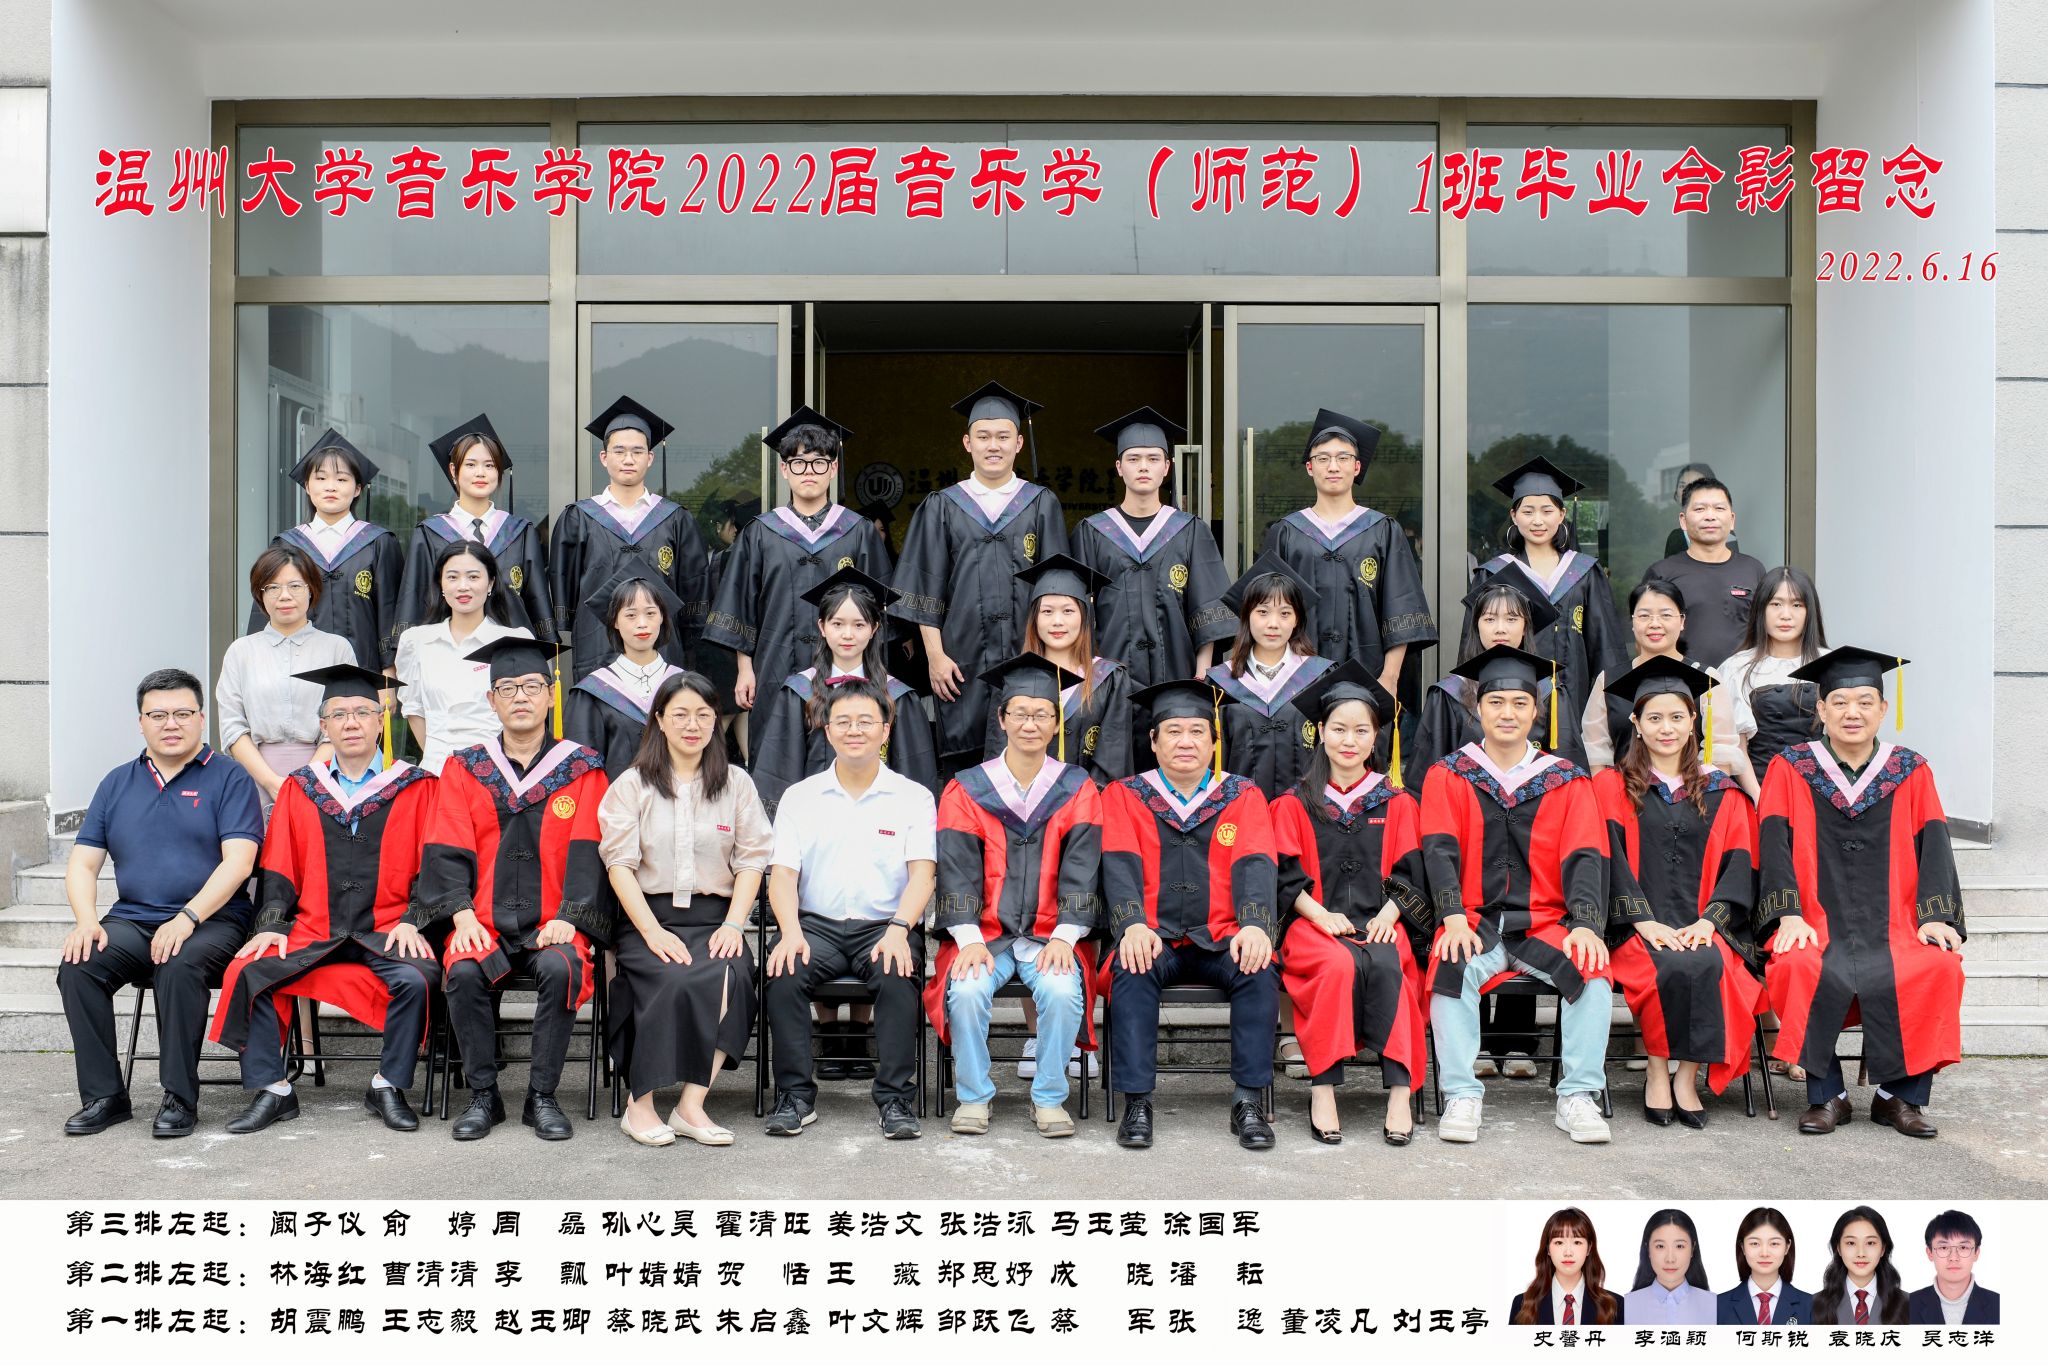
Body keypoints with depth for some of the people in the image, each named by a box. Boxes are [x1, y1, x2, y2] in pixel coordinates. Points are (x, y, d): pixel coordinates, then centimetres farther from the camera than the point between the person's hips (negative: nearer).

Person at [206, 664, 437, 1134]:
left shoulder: (415, 787, 7)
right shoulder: (299, 790, 15)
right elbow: (277, 868, 12)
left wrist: (410, 921, -11)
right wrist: (271, 924, -4)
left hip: (384, 931, -2)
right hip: (312, 930, 3)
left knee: (416, 978, -31)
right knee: (247, 973, -22)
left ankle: (389, 1087, -10)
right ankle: (271, 1091, -9)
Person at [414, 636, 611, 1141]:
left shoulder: (583, 769, 7)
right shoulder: (464, 769, 11)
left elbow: (588, 851, 0)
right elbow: (447, 850, 4)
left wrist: (568, 916, -14)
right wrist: (462, 913, -12)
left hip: (552, 924, -1)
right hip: (485, 923, 1)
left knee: (562, 970, -32)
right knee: (463, 973, -29)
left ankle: (541, 1096, -15)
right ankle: (483, 1095, -11)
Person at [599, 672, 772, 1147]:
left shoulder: (737, 784, 15)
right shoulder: (631, 784, 10)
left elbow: (751, 859, 8)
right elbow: (620, 863, 0)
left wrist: (733, 924, -7)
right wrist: (652, 931, -13)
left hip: (714, 916, 1)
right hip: (649, 916, -1)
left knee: (731, 978, -31)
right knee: (674, 981, -32)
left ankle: (692, 1105, -25)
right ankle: (639, 1105, -18)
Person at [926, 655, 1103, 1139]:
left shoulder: (1078, 790, 6)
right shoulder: (966, 791, 5)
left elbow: (1081, 872, -1)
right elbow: (957, 872, -3)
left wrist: (1063, 937, -15)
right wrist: (969, 940, -17)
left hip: (1050, 935, 0)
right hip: (983, 933, 0)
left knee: (1063, 992, -29)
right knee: (967, 991, -29)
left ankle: (1049, 1098, -8)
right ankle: (973, 1096, -7)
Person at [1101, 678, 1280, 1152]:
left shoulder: (1244, 796, 11)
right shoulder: (1123, 796, 10)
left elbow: (1255, 867, -3)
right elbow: (1121, 866, -5)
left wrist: (1255, 926, -24)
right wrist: (1132, 925, -25)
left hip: (1222, 941, 1)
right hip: (1155, 940, 0)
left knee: (1261, 968, -30)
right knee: (1132, 967, -32)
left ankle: (1249, 1100, -21)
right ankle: (1136, 1103, -26)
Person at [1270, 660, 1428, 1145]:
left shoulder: (1397, 804, 16)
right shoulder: (1295, 803, 13)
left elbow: (1408, 872, 9)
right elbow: (1286, 874, 5)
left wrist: (1388, 915, -9)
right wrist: (1321, 914, -12)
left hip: (1378, 924, 1)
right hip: (1315, 926, -1)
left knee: (1386, 966, -34)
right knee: (1340, 965, -35)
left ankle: (1400, 1089, -33)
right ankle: (1323, 1087, -30)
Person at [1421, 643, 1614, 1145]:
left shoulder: (1568, 781, 10)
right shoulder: (1447, 776, 8)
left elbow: (1584, 858, 0)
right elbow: (1440, 851, -4)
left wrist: (1585, 925, -19)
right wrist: (1454, 918, -21)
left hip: (1546, 924, 1)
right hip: (1475, 923, -1)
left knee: (1593, 969, -28)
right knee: (1451, 968, -32)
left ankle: (1579, 1097, -19)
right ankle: (1461, 1096, -25)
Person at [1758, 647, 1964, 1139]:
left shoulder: (1912, 772, 13)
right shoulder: (1790, 769, 7)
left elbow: (1934, 847, 5)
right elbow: (1775, 844, -2)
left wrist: (1935, 916, -11)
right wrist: (1789, 914, -16)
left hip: (1893, 927, 2)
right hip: (1817, 925, -2)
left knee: (1940, 967, -29)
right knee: (1800, 968, -34)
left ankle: (1899, 1096, -10)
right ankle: (1827, 1096, -15)